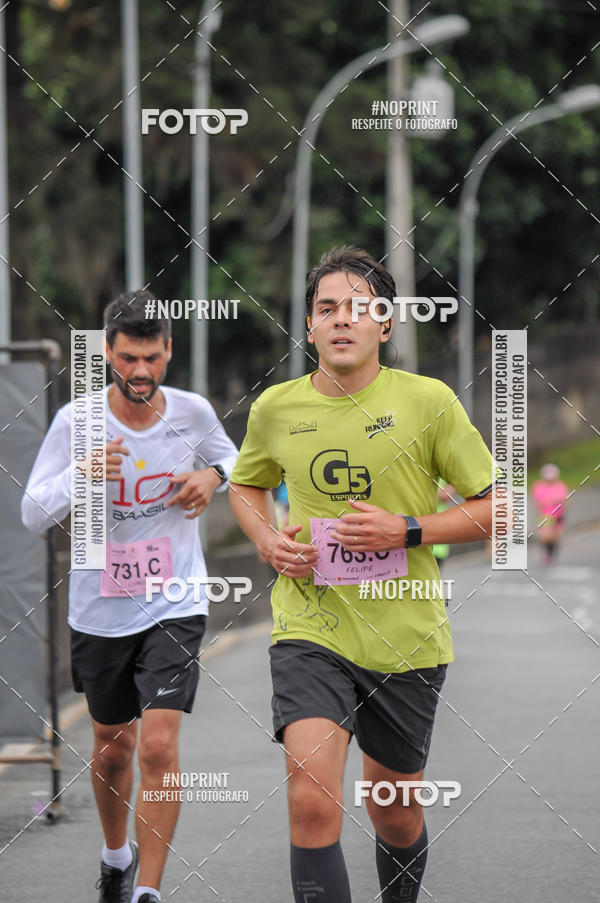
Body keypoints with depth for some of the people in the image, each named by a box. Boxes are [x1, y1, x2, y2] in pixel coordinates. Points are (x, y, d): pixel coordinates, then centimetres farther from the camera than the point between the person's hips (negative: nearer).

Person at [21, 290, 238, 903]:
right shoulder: (77, 422, -11)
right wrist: (81, 475, -28)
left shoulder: (191, 412, -5)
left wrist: (212, 476, -7)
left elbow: (230, 458, 17)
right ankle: (117, 853, 43)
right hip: (99, 613, 1)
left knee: (159, 745, -15)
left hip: (175, 606, -1)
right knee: (113, 745, 16)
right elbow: (33, 514, -9)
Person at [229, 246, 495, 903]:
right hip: (310, 628, 0)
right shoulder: (275, 408, 1)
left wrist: (407, 529, -14)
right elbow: (246, 484, 22)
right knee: (312, 802, -21)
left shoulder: (428, 400, -6)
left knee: (395, 813, 15)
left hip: (407, 639, 0)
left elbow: (498, 507, -1)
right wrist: (267, 540, 1)